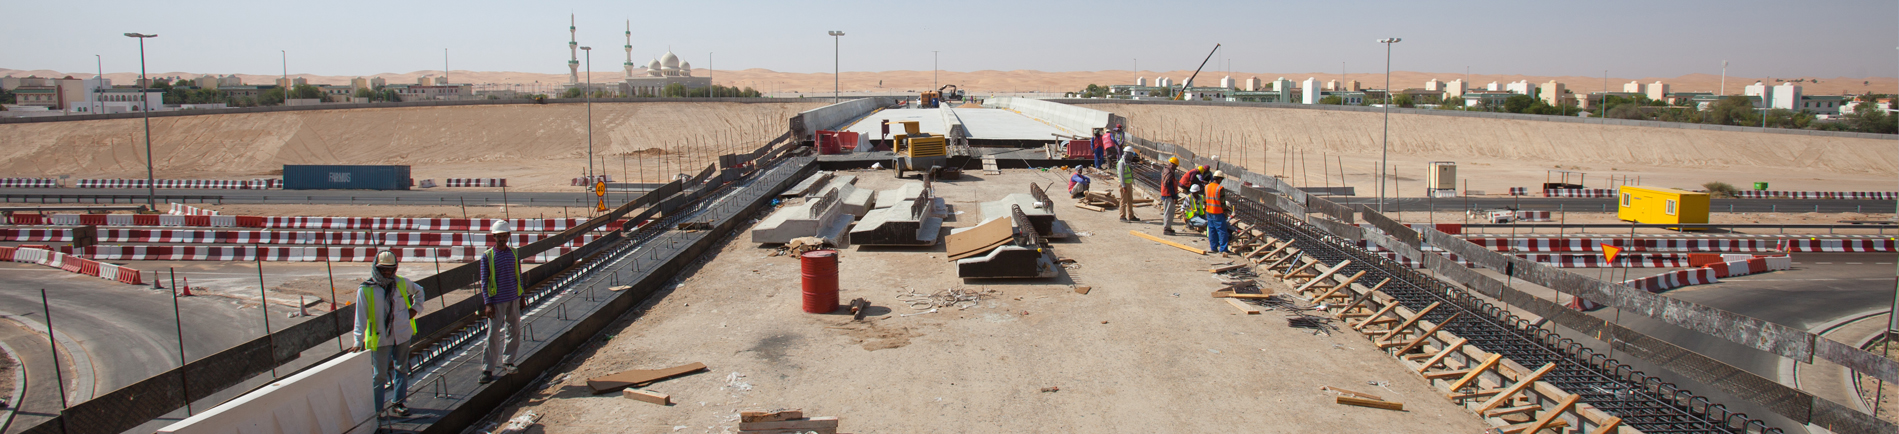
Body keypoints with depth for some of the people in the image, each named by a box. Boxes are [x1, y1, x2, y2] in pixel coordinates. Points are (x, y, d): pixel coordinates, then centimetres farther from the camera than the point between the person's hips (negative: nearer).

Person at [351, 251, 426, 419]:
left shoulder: (401, 283, 2)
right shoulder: (365, 290, -9)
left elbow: (419, 291, 23)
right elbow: (361, 317, -10)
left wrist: (415, 307, 8)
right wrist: (358, 340, -15)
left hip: (402, 335, 4)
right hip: (380, 338, -4)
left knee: (401, 369, 13)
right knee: (380, 375, 0)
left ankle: (399, 403, 25)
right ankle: (377, 409, 9)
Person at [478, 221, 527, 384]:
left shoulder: (514, 253, 6)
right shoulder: (487, 256, -5)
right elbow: (484, 281, -5)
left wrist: (522, 297, 14)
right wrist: (487, 303, -11)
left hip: (514, 299, 4)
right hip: (497, 300, -4)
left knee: (514, 331, 10)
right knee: (493, 334, -5)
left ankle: (507, 362, 25)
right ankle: (487, 369, 0)